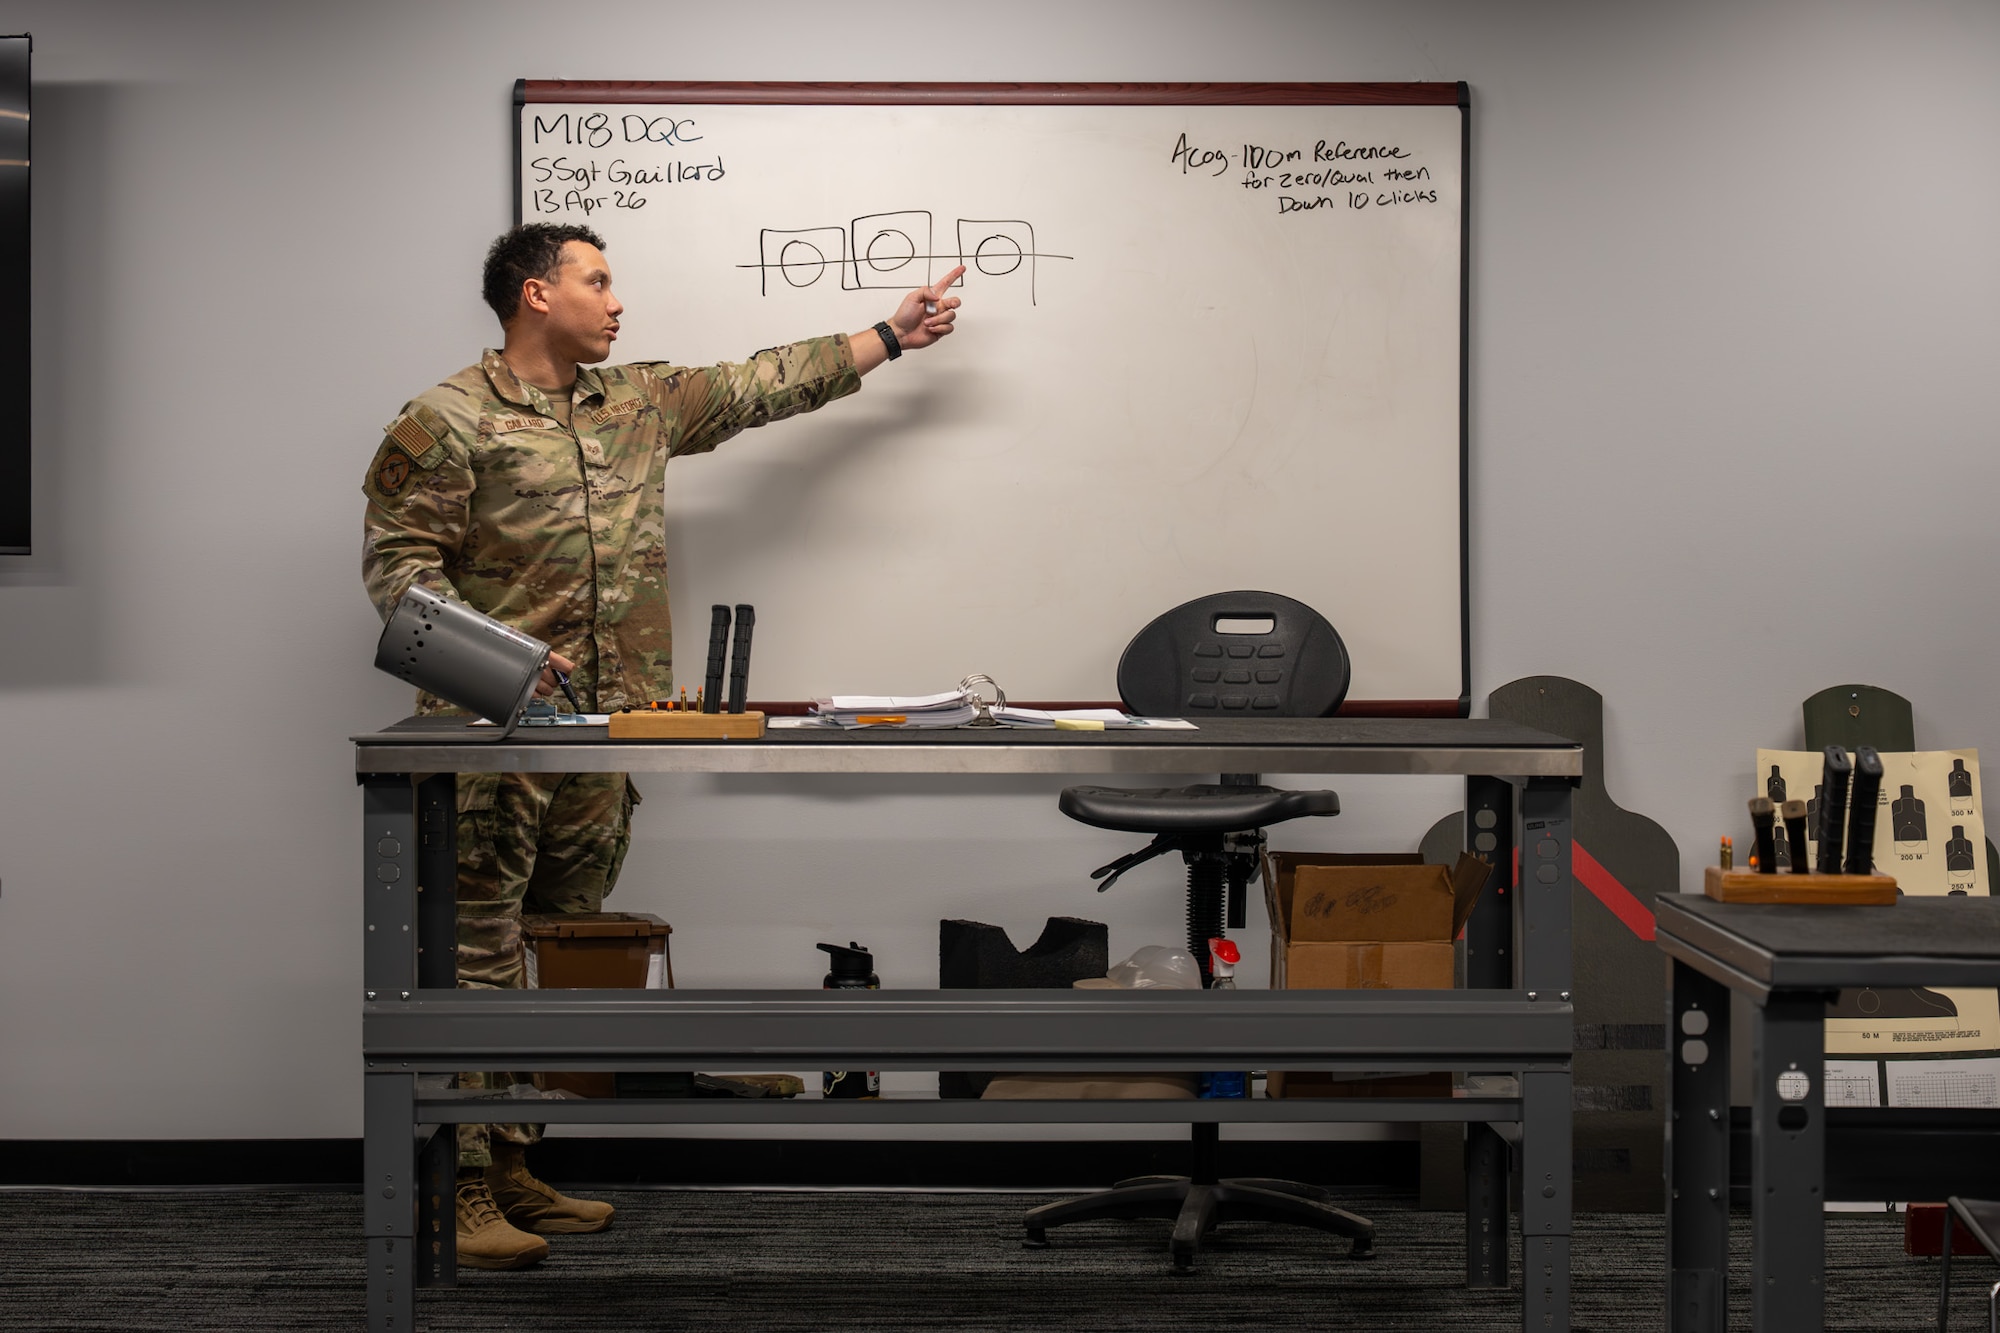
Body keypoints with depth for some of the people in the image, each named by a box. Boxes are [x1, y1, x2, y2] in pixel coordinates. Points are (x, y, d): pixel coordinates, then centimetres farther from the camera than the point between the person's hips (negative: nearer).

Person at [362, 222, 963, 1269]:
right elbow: (396, 562, -7)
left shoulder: (639, 402, 17)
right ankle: (458, 1192, -3)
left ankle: (514, 1173, 17)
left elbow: (757, 387, 24)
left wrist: (890, 337, 26)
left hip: (605, 733, 7)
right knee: (478, 957, -7)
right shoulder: (448, 421, -4)